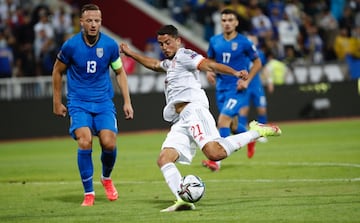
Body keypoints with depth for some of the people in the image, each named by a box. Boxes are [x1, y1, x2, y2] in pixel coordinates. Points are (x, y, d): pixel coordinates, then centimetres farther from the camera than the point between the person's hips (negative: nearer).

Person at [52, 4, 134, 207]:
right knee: (85, 142, -21)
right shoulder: (71, 45, -10)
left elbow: (120, 72, 9)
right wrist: (57, 102, 9)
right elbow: (58, 71, 6)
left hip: (103, 101, 1)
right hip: (79, 102, -1)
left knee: (109, 143, -14)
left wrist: (127, 101, 4)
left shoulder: (110, 45, -5)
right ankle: (89, 193, -7)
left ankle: (107, 178, 20)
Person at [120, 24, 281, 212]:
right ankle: (182, 199, -21)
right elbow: (154, 64, 54)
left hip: (192, 110, -9)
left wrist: (235, 73, -25)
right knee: (163, 160, -9)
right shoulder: (171, 62, 32)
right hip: (181, 121, 9)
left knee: (215, 153, -29)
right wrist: (130, 53, 58)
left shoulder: (184, 55, 4)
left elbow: (209, 65, -10)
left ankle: (257, 132, -12)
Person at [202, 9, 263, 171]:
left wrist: (247, 80, -10)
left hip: (237, 89, -5)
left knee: (223, 120, -19)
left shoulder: (244, 42, -9)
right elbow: (211, 60, 18)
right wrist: (209, 71, -4)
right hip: (221, 87, 5)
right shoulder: (214, 41, 3)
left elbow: (257, 63, 1)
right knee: (233, 124, 16)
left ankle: (216, 160, -19)